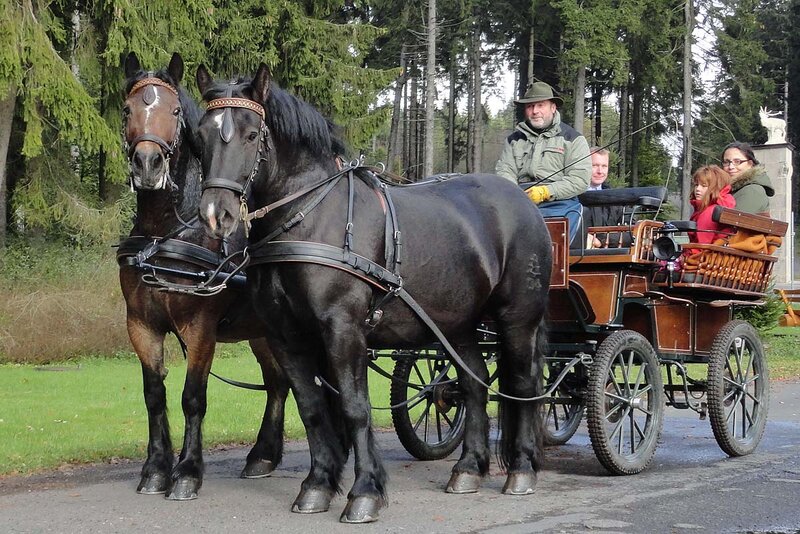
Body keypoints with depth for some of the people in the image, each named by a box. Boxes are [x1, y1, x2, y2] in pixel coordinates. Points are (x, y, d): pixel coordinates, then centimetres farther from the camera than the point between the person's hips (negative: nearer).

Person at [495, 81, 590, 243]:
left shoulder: (573, 139, 12)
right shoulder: (515, 139, 25)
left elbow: (580, 180, 0)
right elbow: (504, 171, 12)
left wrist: (546, 192, -13)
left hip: (559, 205, -3)